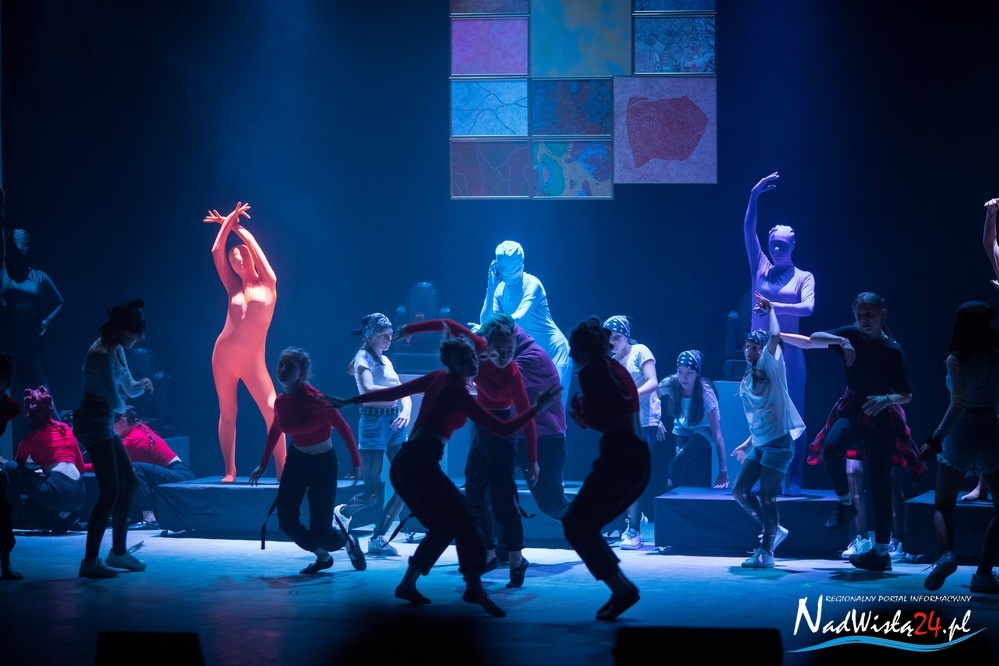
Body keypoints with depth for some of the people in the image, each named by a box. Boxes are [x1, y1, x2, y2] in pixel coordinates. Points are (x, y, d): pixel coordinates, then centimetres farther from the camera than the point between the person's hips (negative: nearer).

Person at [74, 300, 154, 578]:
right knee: (110, 490, -13)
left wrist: (142, 385, -4)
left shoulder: (117, 350, 11)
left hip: (105, 423, 10)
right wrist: (123, 408, 2)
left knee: (128, 482, 15)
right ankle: (90, 561, -12)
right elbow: (114, 400, -20)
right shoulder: (103, 354, -19)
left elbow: (130, 388, 18)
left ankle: (118, 551, 24)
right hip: (94, 422, -10)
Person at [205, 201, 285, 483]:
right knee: (227, 414, 4)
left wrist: (234, 225, 17)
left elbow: (251, 241, 5)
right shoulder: (234, 288, 10)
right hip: (224, 356, 3)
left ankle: (282, 470, -6)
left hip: (253, 363, -3)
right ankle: (230, 471, 10)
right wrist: (228, 222, 11)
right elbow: (216, 252, 5)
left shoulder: (267, 284, 4)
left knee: (273, 413, -11)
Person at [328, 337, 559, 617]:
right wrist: (538, 407, -6)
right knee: (462, 520, -13)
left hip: (403, 465, 9)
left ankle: (408, 584, 18)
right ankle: (474, 587, -24)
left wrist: (350, 401, 27)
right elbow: (504, 429, -11)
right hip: (421, 464, -9)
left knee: (443, 526, 17)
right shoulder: (458, 394, -9)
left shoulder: (437, 378, 14)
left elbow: (393, 392, 17)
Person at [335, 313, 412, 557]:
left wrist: (406, 411, -10)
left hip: (396, 425, 7)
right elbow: (368, 390, -24)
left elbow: (403, 395, 13)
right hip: (374, 424, -7)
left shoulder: (386, 360, 18)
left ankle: (378, 538, 4)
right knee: (372, 493, -7)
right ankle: (343, 513, 26)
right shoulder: (363, 358, -5)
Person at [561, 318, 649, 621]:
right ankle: (621, 589, 11)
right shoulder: (616, 369, 19)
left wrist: (582, 414, 7)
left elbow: (600, 420, -10)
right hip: (640, 459, 9)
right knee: (584, 525, 16)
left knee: (576, 525, -1)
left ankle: (622, 589, -5)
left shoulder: (591, 372, -7)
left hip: (620, 457, -9)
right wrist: (587, 419, 25)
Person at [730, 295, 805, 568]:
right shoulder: (746, 384, 16)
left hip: (779, 442, -8)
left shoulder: (771, 367, -4)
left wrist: (770, 310, -16)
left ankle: (765, 553, -3)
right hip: (759, 443, 8)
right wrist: (747, 444, 22)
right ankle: (774, 529, 23)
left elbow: (774, 336, -21)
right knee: (740, 491, 7)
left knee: (766, 498, -10)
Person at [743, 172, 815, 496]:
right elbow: (749, 232, 2)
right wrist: (754, 197, -8)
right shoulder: (760, 269, 11)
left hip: (789, 354, -3)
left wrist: (775, 306, -24)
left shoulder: (803, 277, 4)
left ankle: (795, 480, -3)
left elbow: (807, 307, -13)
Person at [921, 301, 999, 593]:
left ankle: (947, 554, -17)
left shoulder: (957, 360, -10)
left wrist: (935, 440, -18)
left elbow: (958, 404, -18)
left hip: (959, 435, -2)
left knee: (943, 506, 11)